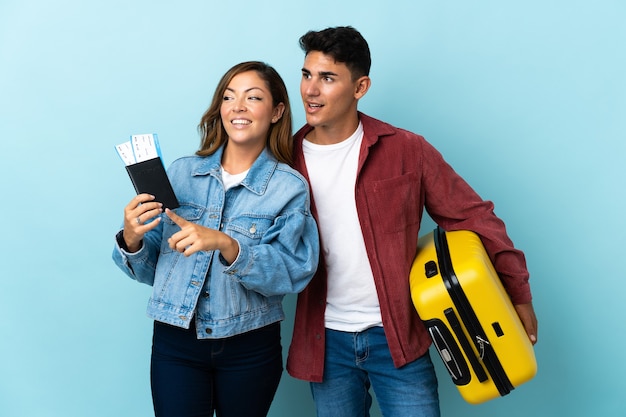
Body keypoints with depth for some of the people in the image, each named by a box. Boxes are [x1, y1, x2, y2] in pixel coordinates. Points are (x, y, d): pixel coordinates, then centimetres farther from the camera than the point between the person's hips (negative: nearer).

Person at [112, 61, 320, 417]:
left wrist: (226, 245, -30)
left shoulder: (290, 187, -6)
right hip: (175, 341, 1)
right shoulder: (182, 173, 1)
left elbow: (293, 273, -17)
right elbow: (151, 269, 4)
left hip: (250, 348, -1)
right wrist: (131, 240, -17)